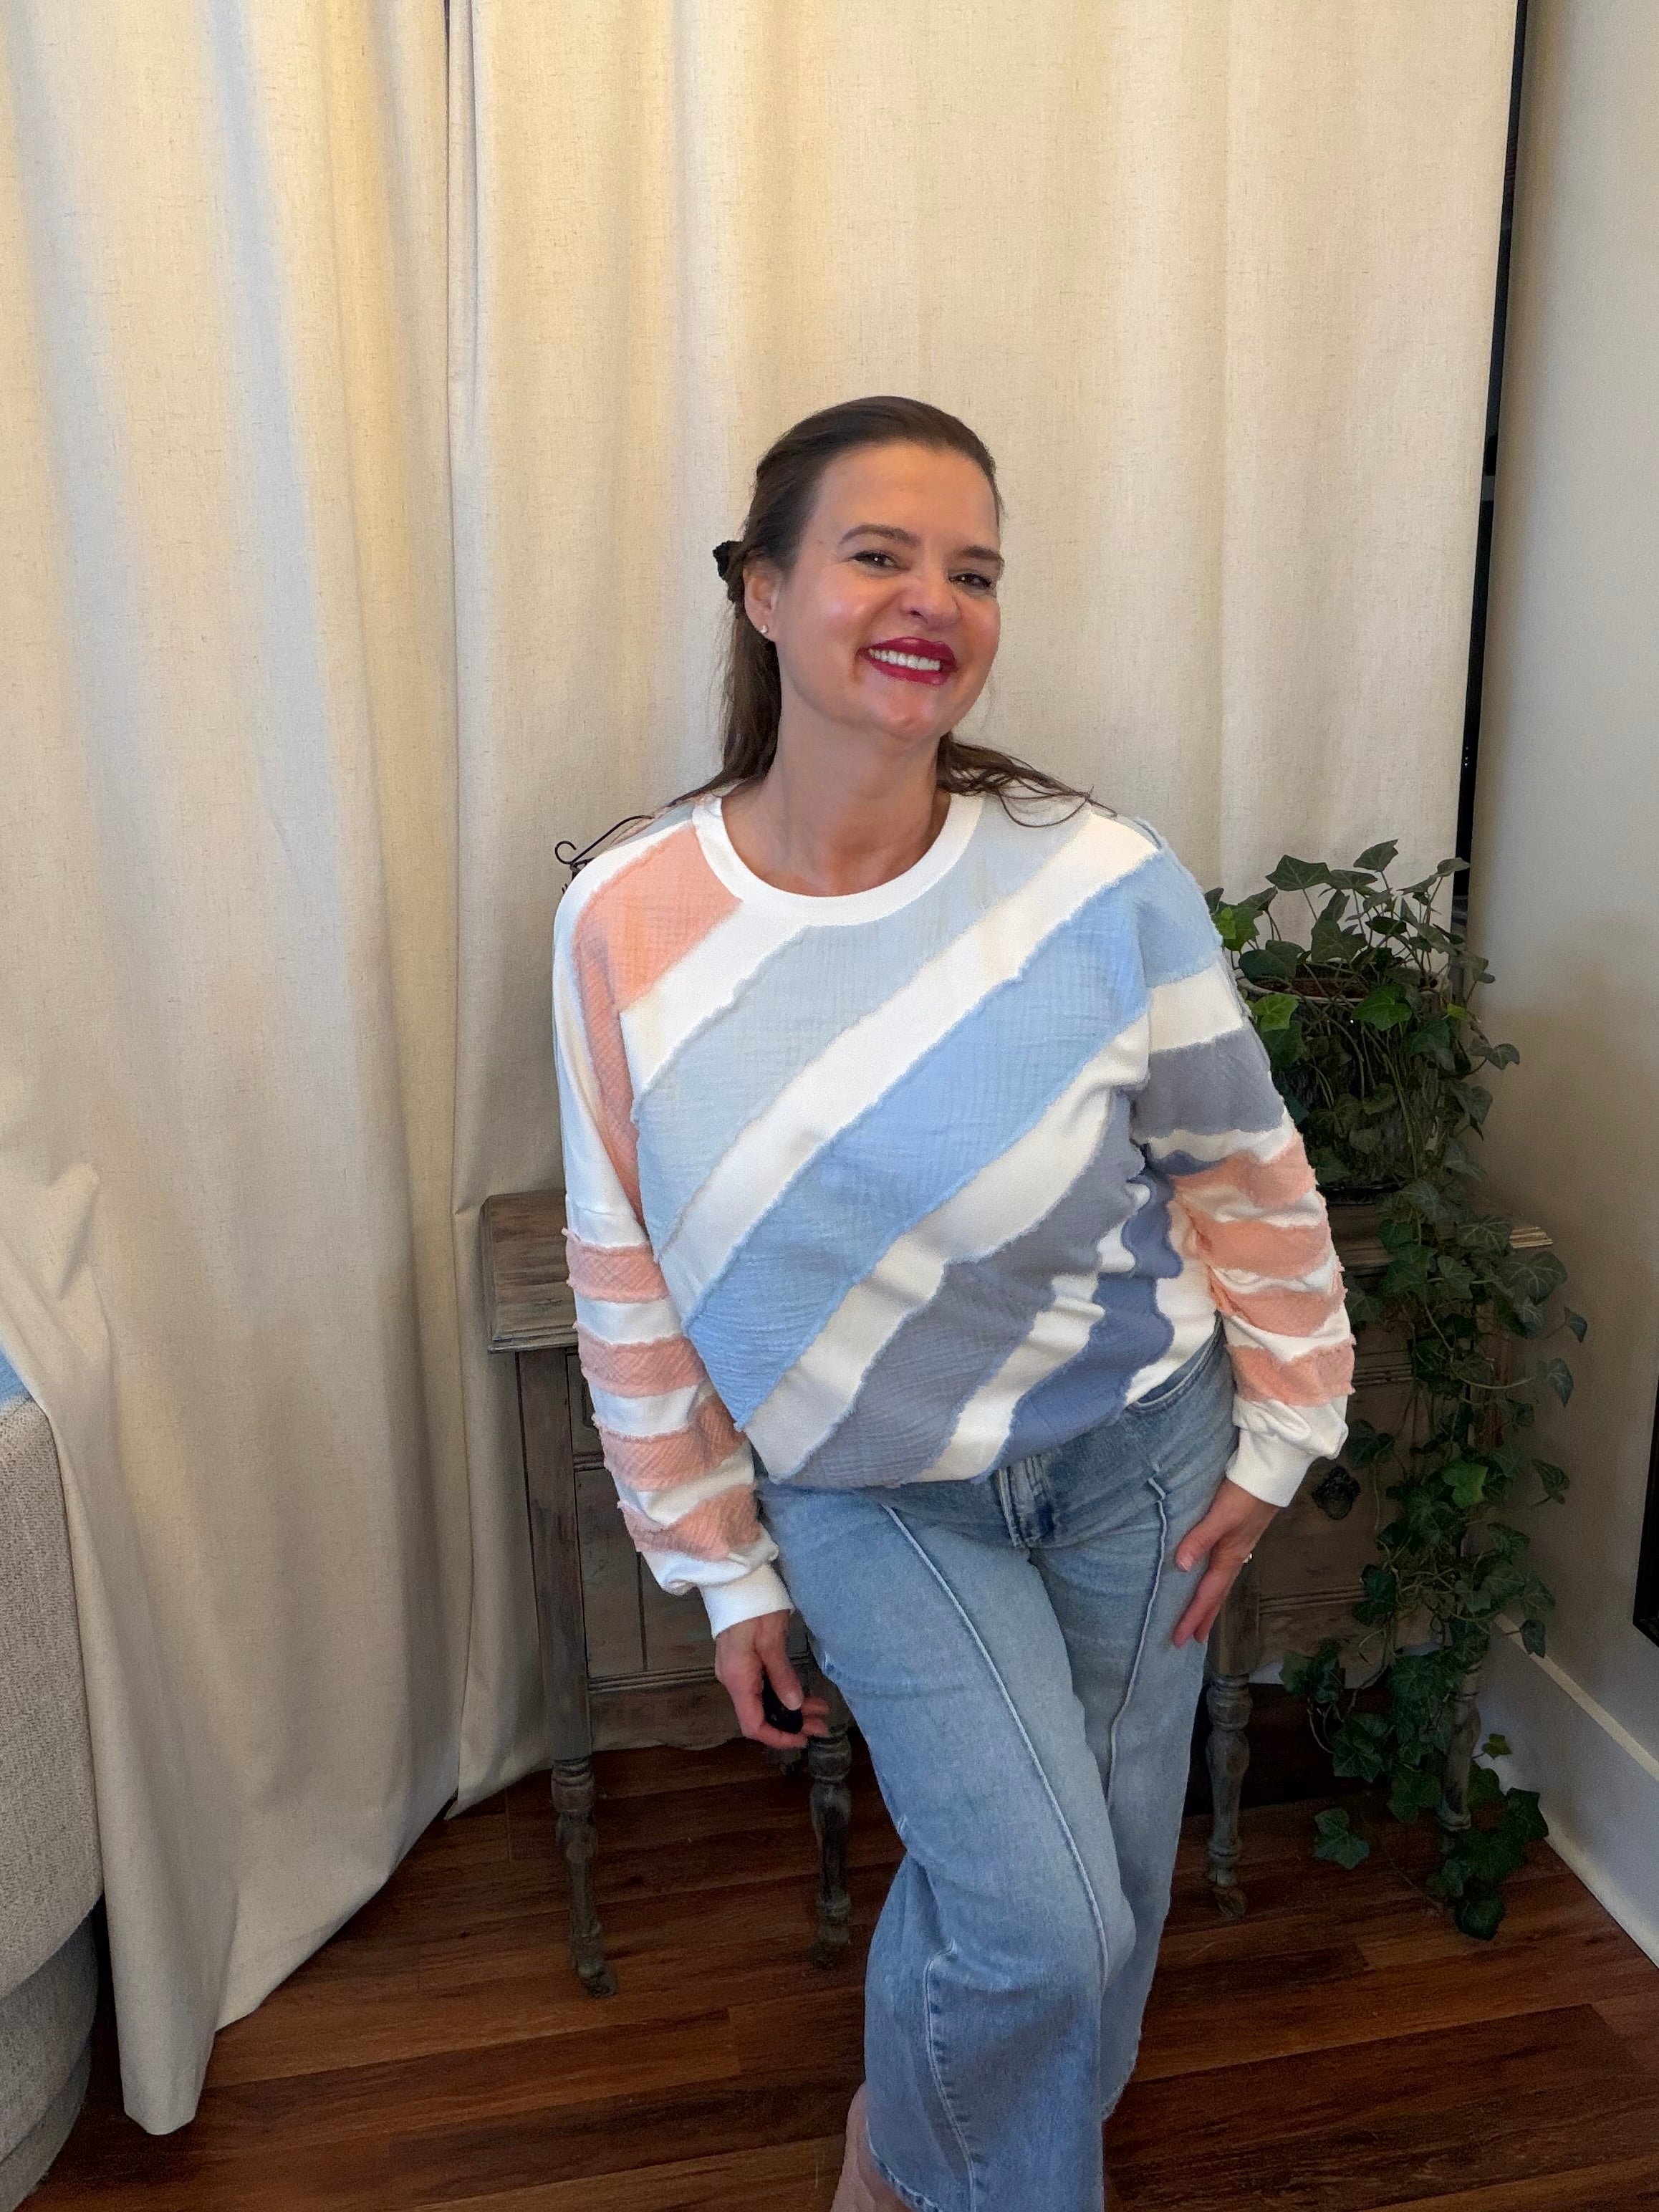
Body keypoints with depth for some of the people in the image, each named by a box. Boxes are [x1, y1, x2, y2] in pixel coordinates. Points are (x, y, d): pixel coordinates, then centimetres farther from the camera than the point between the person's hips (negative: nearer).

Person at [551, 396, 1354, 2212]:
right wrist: (727, 1573, -1)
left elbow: (1244, 1173, -5)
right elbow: (631, 1276, -8)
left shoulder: (1103, 883, -20)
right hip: (869, 1496, -1)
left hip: (1135, 1450, 2)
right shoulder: (626, 923, -17)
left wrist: (1275, 1435, 2)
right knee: (1035, 1918, -6)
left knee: (1102, 1894, 17)